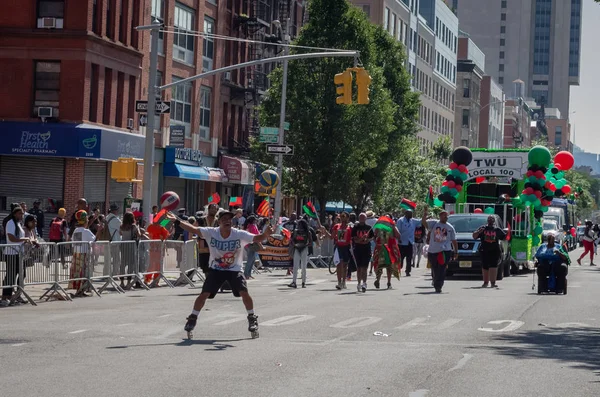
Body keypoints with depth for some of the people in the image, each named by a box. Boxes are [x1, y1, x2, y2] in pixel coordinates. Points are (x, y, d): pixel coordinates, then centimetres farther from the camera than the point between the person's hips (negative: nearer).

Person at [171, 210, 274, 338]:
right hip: (216, 270, 1)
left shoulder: (240, 234, -17)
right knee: (204, 294, -7)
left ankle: (252, 318, 2)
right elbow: (193, 229, -16)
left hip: (235, 270, -1)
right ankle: (192, 318, 13)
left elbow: (257, 238, -26)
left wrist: (266, 234, -48)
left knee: (244, 292, -18)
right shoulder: (211, 233, -14)